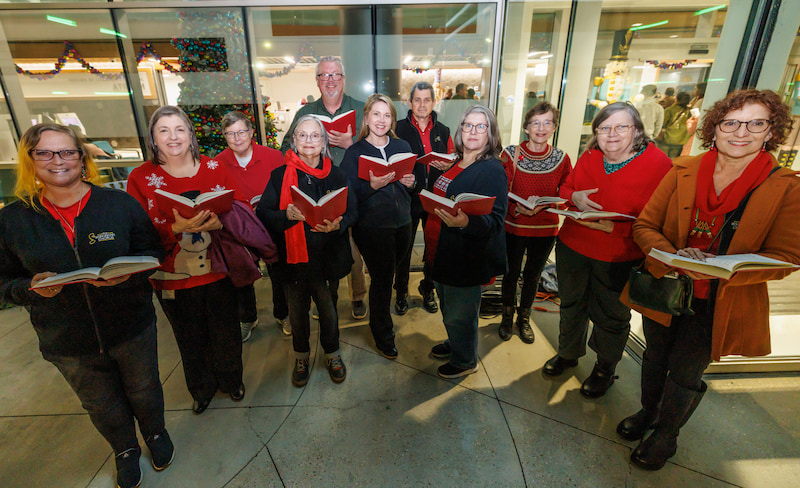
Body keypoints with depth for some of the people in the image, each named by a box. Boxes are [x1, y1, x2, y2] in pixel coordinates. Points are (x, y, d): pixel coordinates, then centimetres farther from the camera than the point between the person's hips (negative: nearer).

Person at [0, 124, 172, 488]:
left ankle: (155, 432, 52)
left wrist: (127, 272, -23)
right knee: (102, 407, 22)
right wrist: (33, 288, -20)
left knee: (144, 391, 21)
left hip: (132, 328, -1)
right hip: (67, 342, 1)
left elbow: (153, 252, -3)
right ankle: (125, 450, 51)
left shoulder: (121, 204, -9)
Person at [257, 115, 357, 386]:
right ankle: (301, 356, 39)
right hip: (293, 255, 0)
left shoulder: (336, 174, 3)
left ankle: (332, 353, 38)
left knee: (328, 308, 12)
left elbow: (351, 211, 1)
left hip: (328, 256, 0)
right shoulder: (280, 175, 1)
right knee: (297, 310, 13)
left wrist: (337, 224, -20)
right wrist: (287, 215, -23)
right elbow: (263, 214, -3)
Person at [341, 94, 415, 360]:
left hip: (402, 223, 5)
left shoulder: (402, 146, 9)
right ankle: (382, 334, 25)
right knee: (382, 278, 3)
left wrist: (411, 182, -7)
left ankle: (380, 314, 45)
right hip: (371, 227, -4)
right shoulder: (354, 152, -4)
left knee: (385, 275, 17)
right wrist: (373, 186, -27)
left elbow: (415, 184, 15)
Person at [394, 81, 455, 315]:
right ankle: (401, 292, 26)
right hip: (408, 197, -3)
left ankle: (428, 290, 32)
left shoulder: (443, 131, 11)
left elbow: (454, 163, 13)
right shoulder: (399, 128, 1)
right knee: (404, 247, 6)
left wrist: (446, 166, -9)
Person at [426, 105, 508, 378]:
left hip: (467, 257, -8)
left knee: (459, 314, 7)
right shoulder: (454, 164, 10)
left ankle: (465, 361, 33)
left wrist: (465, 222, -40)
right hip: (441, 252, 8)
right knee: (447, 308, 24)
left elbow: (494, 219, -25)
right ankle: (454, 344, 49)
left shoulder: (492, 170, -16)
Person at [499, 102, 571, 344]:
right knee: (511, 273, 12)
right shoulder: (511, 154, -9)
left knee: (533, 276, 18)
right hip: (514, 227, -2)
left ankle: (524, 318, 41)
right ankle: (507, 317, 37)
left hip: (546, 229, 2)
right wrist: (517, 208, -26)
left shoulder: (561, 158, -2)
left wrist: (542, 205, -17)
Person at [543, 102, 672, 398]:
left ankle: (605, 368, 41)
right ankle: (568, 353, 47)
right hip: (573, 246, 5)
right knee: (571, 304, 21)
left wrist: (614, 227, -30)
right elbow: (564, 188, 11)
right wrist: (574, 197, -13)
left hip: (619, 256, -4)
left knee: (611, 315, 13)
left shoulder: (658, 164, -14)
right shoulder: (589, 157, 1)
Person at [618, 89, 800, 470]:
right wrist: (672, 255, -25)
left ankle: (666, 434, 40)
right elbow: (644, 226, -5)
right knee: (655, 357, 21)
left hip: (717, 305, -2)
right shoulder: (682, 171, -5)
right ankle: (648, 411, 49)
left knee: (685, 372, 13)